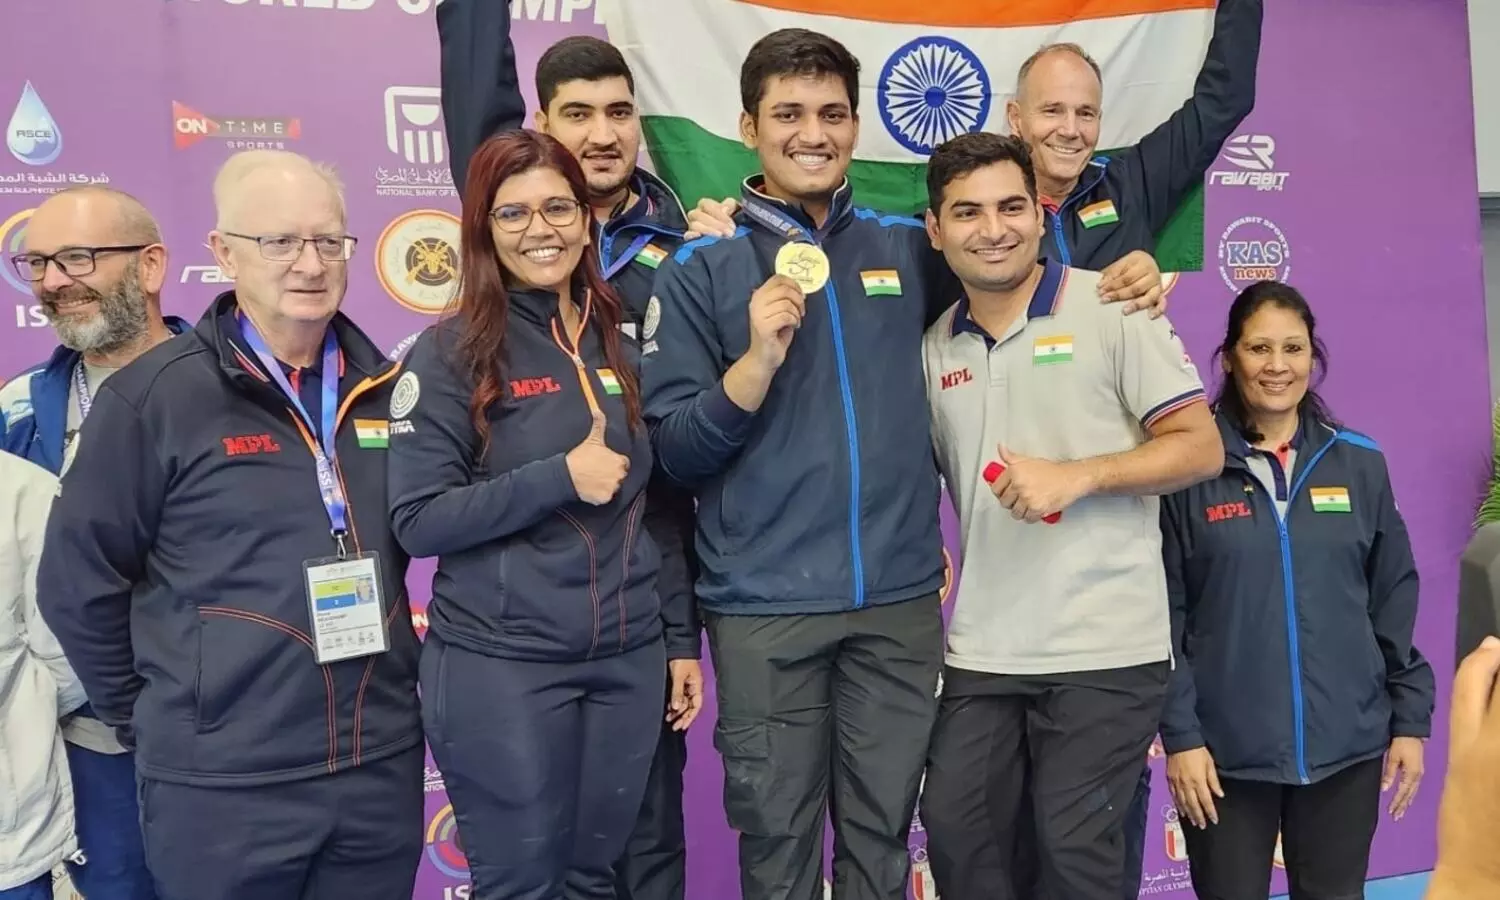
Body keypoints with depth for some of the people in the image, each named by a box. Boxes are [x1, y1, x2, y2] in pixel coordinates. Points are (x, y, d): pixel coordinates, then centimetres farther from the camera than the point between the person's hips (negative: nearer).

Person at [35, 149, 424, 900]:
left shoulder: (386, 389, 5)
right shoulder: (152, 396, -9)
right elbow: (78, 583, -4)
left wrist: (394, 671, 12)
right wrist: (151, 718, 1)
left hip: (382, 767, 4)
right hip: (223, 785, -4)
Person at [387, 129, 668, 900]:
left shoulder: (621, 340, 7)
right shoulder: (453, 351, -7)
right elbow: (417, 520, -13)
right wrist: (562, 477, -19)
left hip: (627, 662, 5)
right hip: (500, 668, -4)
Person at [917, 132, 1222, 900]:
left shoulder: (1111, 308, -5)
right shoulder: (933, 348, 9)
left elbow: (1201, 447, -6)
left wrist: (1077, 475, -19)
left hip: (1104, 647, -4)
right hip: (983, 651, 5)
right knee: (955, 832, 10)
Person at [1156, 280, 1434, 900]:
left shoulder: (1359, 462, 4)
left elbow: (1395, 603, 8)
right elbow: (1163, 613, -5)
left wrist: (1412, 718, 5)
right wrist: (1179, 734, -9)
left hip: (1346, 745, 3)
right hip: (1227, 750, -2)